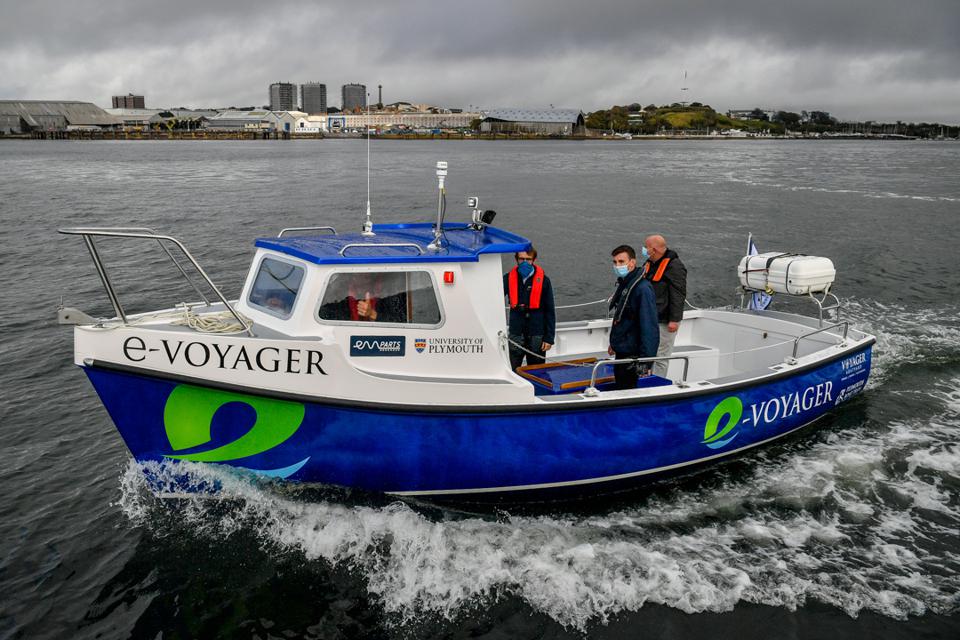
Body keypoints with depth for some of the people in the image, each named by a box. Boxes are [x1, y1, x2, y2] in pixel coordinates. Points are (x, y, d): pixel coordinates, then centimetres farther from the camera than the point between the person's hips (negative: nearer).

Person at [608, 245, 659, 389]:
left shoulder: (642, 289, -21)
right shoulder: (623, 284, 9)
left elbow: (649, 328, -24)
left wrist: (645, 361, -25)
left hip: (632, 356, -9)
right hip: (621, 353, 9)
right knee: (619, 389, 19)